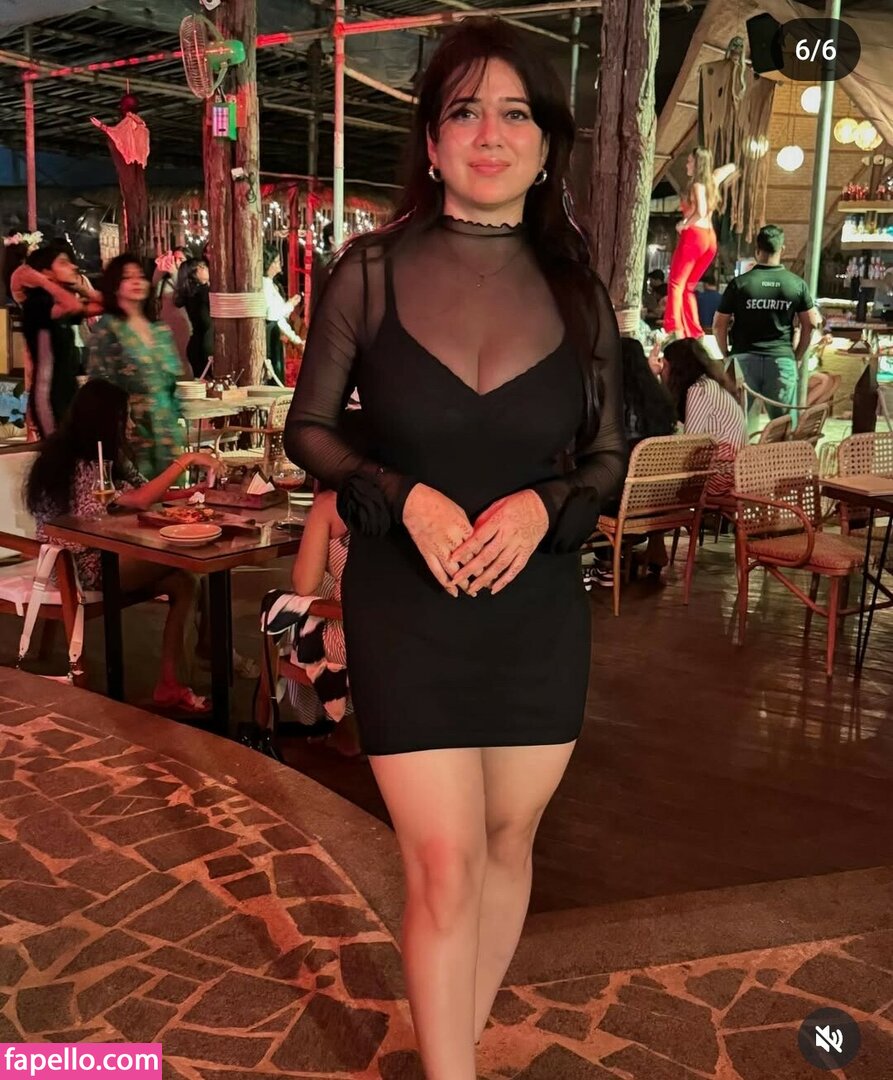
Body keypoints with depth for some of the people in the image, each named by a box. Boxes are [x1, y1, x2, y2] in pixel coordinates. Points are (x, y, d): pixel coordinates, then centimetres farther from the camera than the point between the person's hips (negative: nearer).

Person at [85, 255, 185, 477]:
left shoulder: (161, 329, 14)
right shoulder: (107, 329, -3)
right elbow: (100, 383, -8)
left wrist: (175, 416, 13)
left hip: (165, 428, 6)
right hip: (130, 429, -6)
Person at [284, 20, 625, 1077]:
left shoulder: (576, 291, 1)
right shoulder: (371, 269, -4)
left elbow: (607, 456, 7)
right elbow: (308, 428, 1)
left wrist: (544, 506, -15)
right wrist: (406, 497, -16)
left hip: (540, 605, 3)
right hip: (405, 607, -2)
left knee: (507, 839, 15)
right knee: (443, 864, -2)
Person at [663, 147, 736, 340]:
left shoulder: (697, 185, -8)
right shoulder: (713, 180, 15)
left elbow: (701, 212, -24)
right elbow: (731, 167, 34)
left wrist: (684, 224, -11)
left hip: (694, 235, -8)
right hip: (709, 238, 8)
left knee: (676, 284, -9)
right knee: (688, 287, 15)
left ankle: (674, 330, -24)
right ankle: (694, 332, 10)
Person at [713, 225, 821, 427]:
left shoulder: (739, 283, -3)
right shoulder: (797, 284, 2)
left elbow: (719, 325, -1)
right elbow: (811, 323, 7)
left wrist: (726, 355, 12)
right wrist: (798, 357, 16)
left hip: (744, 359, -1)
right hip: (782, 361, 1)